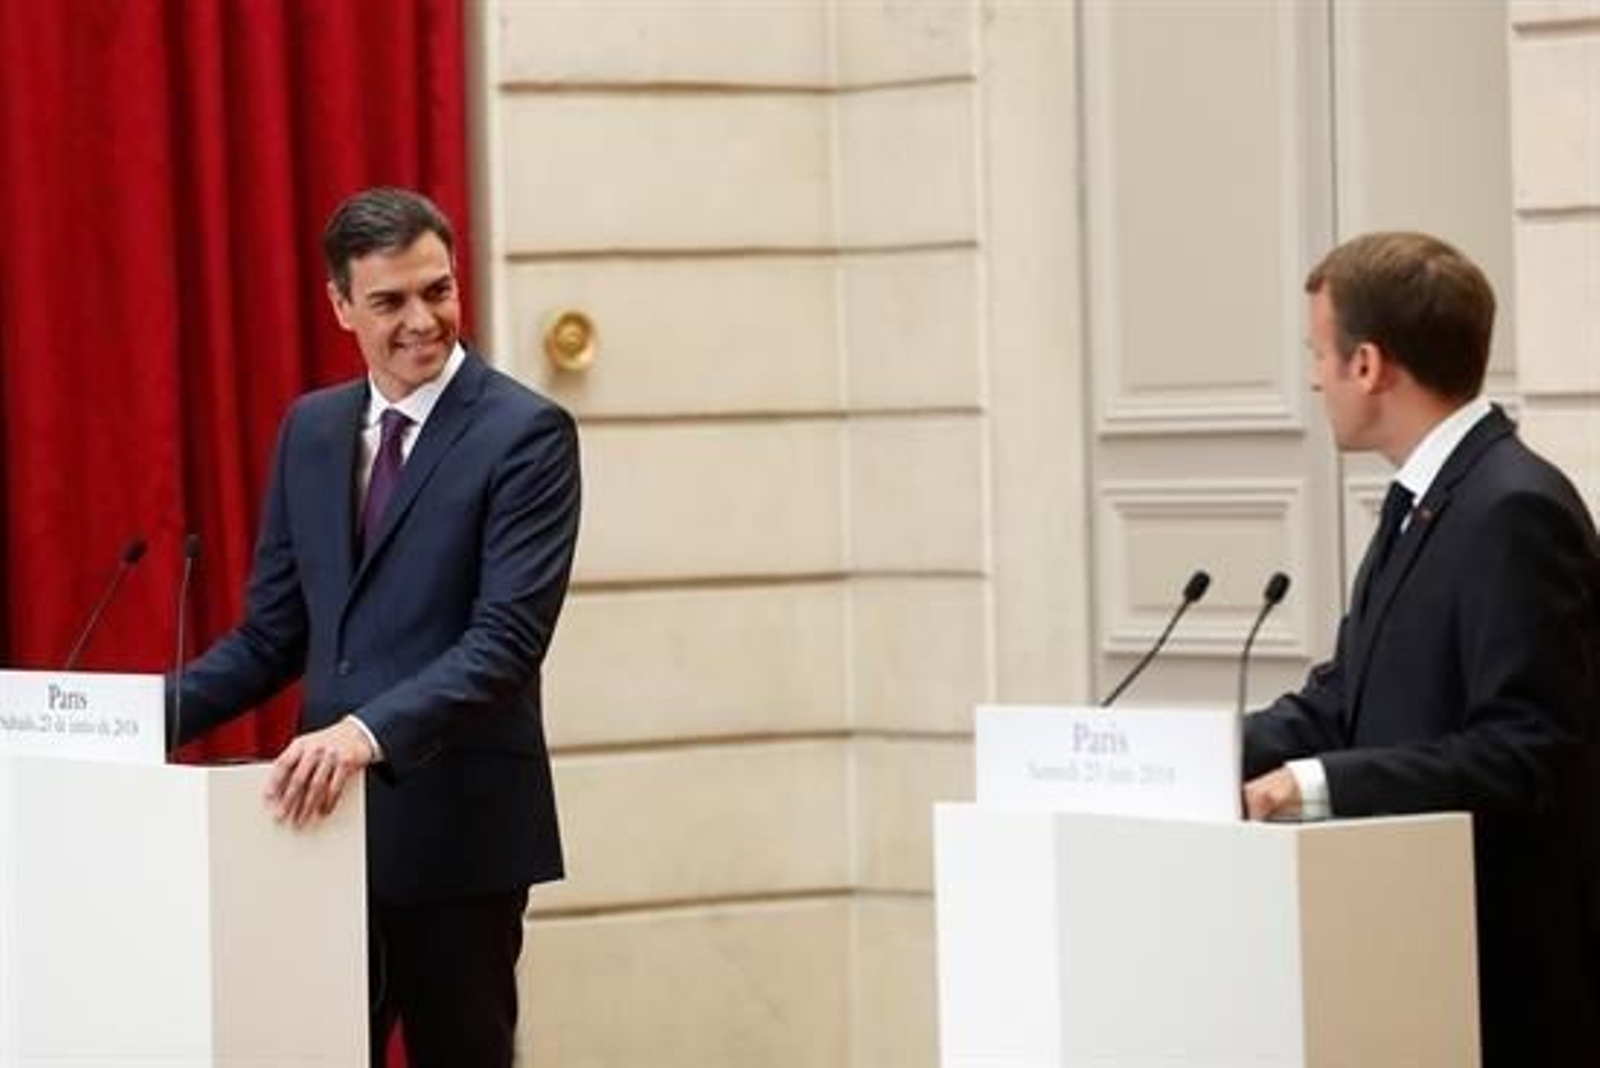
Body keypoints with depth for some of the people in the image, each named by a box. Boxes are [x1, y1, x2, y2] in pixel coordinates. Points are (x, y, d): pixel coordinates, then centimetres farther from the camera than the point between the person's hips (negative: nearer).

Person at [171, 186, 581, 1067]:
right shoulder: (311, 428, 11)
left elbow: (507, 638, -18)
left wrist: (372, 731, -32)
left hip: (459, 824, -5)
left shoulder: (525, 433, -9)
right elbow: (272, 632, 13)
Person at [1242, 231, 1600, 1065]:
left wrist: (1322, 783, -25)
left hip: (1509, 966, -10)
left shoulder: (1514, 511, -17)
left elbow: (1529, 752, -22)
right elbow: (1344, 700, 13)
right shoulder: (1427, 501, 15)